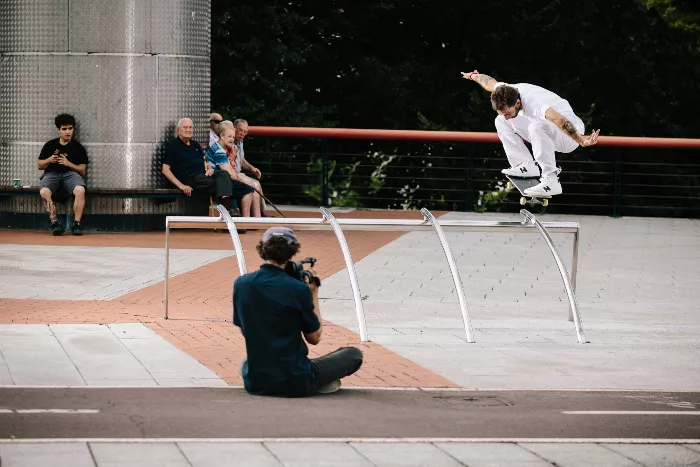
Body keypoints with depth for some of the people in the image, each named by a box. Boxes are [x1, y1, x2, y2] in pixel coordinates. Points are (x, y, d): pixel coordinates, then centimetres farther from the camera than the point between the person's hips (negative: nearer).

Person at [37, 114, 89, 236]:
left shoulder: (78, 147, 11)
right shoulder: (50, 145, 14)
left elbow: (82, 170, 7)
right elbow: (39, 165, 17)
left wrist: (68, 163, -9)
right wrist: (49, 160, -5)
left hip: (70, 174, -1)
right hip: (52, 174, 1)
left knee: (80, 190, -36)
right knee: (44, 192, -35)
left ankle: (77, 224, -30)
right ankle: (55, 223, -31)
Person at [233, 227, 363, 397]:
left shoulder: (241, 284, -4)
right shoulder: (298, 289, -16)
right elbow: (314, 338, -4)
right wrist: (313, 296, 5)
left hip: (254, 383, 4)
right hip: (294, 385, -4)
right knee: (354, 354, 15)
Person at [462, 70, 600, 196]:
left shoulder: (535, 104, -37)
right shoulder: (506, 91, -11)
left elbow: (559, 120, -52)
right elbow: (489, 81, 12)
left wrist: (581, 141, -62)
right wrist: (473, 76, 31)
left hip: (570, 135, -9)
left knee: (536, 126, -40)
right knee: (500, 121, 6)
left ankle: (551, 182, -40)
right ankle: (527, 166, 0)